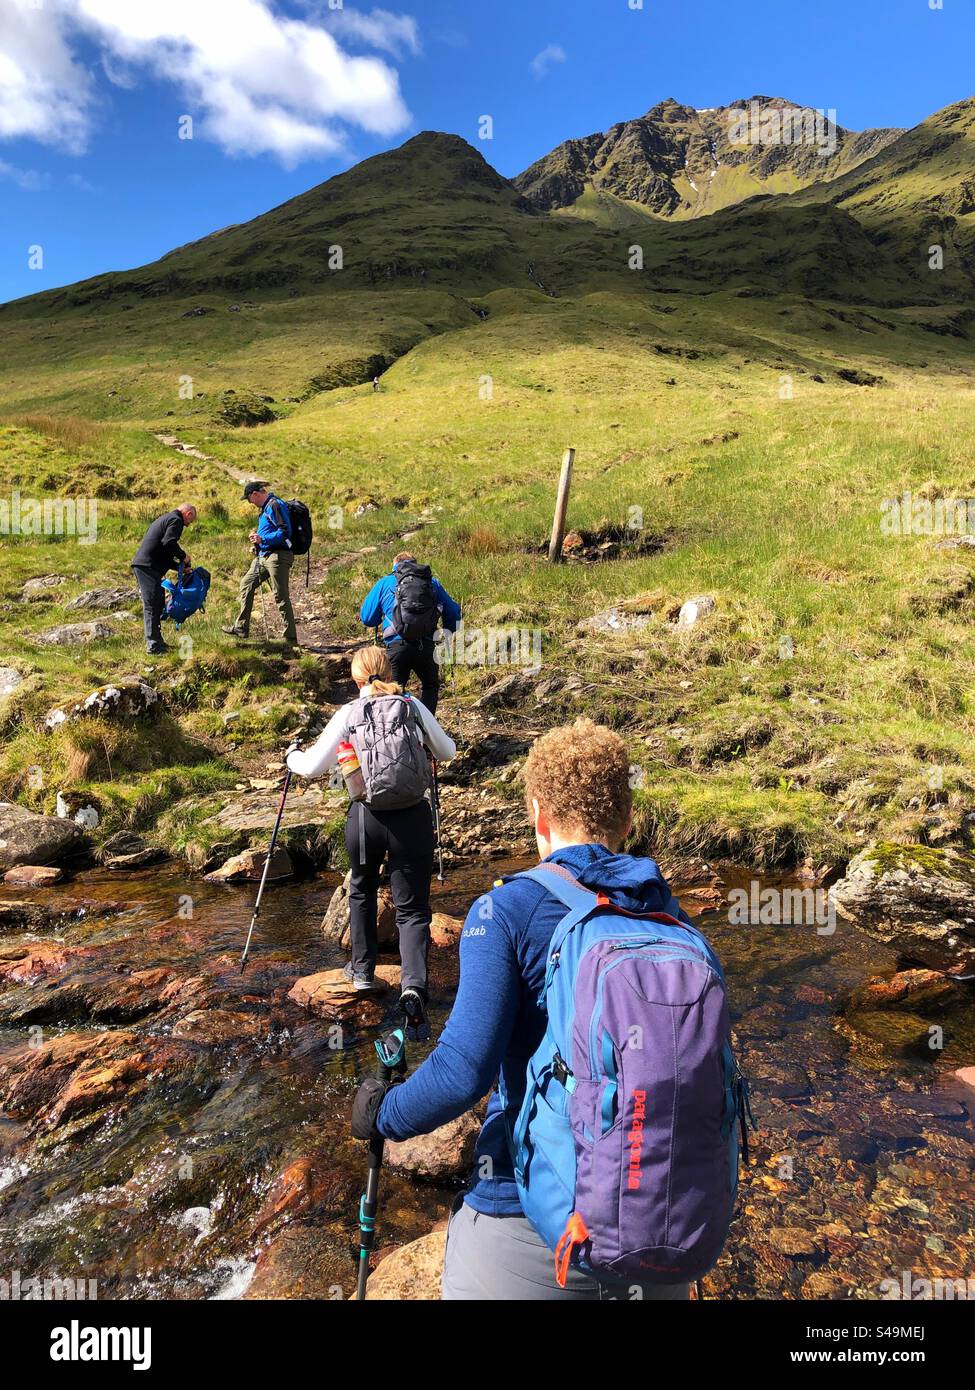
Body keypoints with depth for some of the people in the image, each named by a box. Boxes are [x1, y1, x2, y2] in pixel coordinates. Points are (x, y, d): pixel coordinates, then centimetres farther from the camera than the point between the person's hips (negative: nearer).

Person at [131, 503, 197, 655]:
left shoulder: (166, 518, 27)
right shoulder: (176, 520, -5)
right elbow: (169, 542, -23)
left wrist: (180, 567, 21)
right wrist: (183, 556, -7)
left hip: (141, 565, 10)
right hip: (148, 567, -10)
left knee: (157, 603, 16)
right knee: (152, 606, -8)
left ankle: (156, 641, 23)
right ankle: (153, 646, -7)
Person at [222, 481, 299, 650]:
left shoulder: (275, 505, -13)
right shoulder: (264, 508, 18)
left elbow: (285, 531, -22)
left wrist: (263, 539, -22)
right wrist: (257, 536, 11)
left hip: (277, 556, -11)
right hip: (263, 556, 11)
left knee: (281, 597, -8)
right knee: (246, 585, 15)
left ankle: (291, 640, -2)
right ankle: (241, 628, 24)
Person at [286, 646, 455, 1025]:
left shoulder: (349, 714, -1)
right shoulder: (414, 706, 3)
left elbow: (311, 767, 0)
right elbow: (448, 751, 15)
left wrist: (292, 756, 22)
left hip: (366, 818, 0)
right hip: (413, 818, 0)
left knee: (362, 891, 28)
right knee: (412, 908, 8)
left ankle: (362, 970, 39)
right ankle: (413, 985, -13)